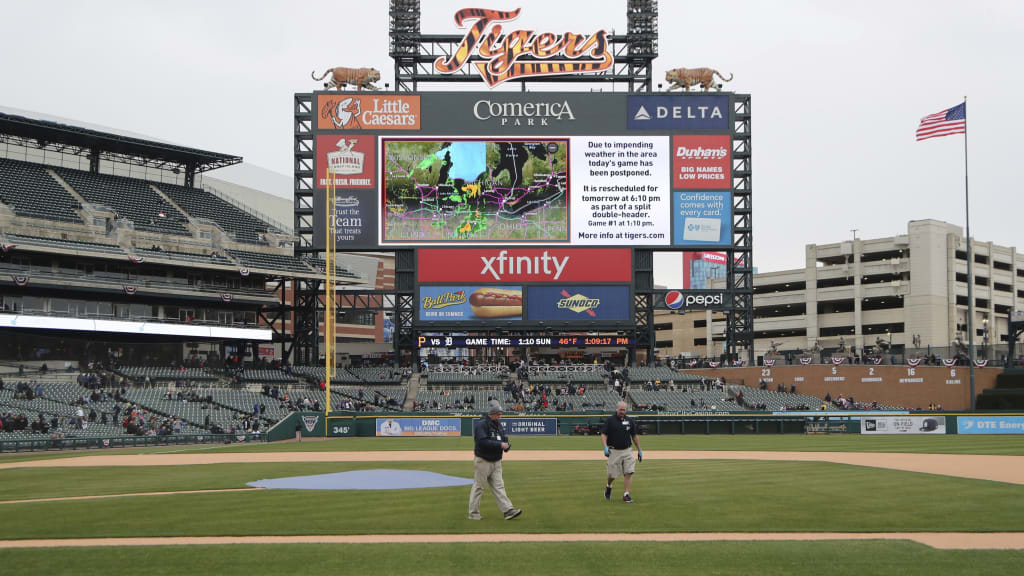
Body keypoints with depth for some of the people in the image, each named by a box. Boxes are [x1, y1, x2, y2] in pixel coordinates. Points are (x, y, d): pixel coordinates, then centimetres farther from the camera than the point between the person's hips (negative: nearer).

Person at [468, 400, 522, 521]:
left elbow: (503, 438, 18)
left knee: (499, 486, 4)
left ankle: (508, 510, -1)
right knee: (478, 487, 1)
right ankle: (473, 514, 10)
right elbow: (483, 442, -26)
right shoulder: (481, 424, -15)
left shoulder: (498, 424, 11)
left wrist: (506, 445, -5)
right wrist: (500, 445, -27)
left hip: (496, 461, 7)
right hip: (482, 461, -7)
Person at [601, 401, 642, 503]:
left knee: (629, 472, -9)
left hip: (627, 450, 3)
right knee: (612, 474, 3)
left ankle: (626, 494, -4)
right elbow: (603, 434, -7)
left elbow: (634, 436, 16)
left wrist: (639, 450, 15)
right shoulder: (610, 420, -4)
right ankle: (608, 486, 34)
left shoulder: (629, 421, 7)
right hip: (614, 451, -3)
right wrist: (605, 447, -22)